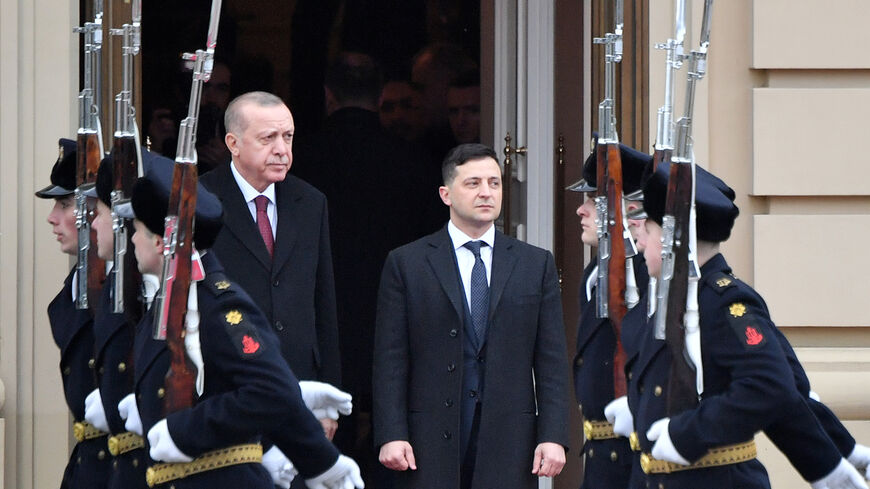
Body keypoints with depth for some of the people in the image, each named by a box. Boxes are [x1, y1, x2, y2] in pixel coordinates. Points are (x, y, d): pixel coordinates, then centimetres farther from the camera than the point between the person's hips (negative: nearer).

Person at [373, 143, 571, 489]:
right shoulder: (406, 263, 6)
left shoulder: (536, 264, 11)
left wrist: (553, 435, -3)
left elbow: (552, 361, 7)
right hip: (430, 444, -1)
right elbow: (390, 361, 2)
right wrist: (391, 435, -8)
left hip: (509, 441, 1)